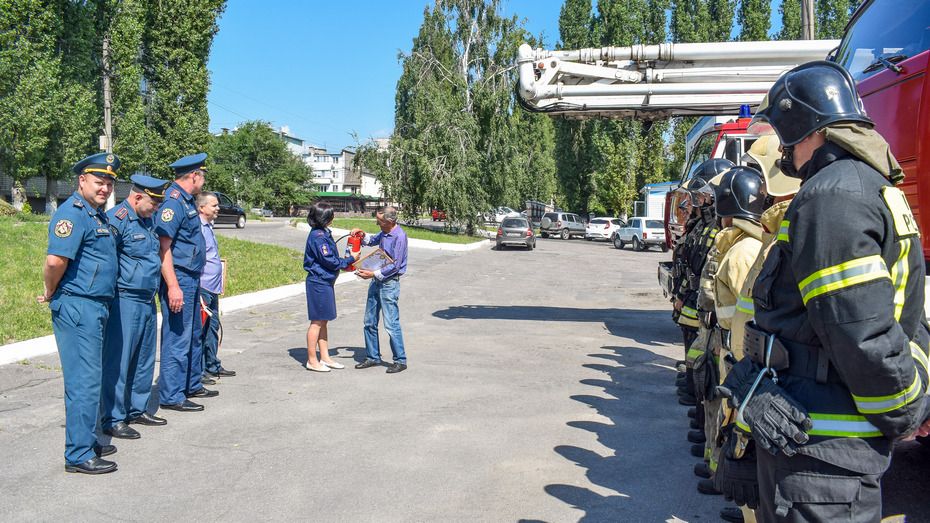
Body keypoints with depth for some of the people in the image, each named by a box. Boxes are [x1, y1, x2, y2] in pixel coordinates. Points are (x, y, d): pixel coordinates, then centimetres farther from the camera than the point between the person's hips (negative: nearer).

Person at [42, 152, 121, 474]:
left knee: (89, 379, 17)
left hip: (95, 307, 10)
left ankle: (87, 441, 29)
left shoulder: (98, 214, 16)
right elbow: (55, 260, -26)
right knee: (84, 382, -5)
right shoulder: (73, 213, -15)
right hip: (77, 307, -10)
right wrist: (51, 294, -11)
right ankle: (79, 455, 3)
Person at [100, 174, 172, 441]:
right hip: (125, 301, -9)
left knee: (144, 359, 16)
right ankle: (114, 419, 6)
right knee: (118, 361, -2)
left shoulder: (148, 220, 14)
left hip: (147, 301, 9)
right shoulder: (116, 220, -14)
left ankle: (137, 409, 28)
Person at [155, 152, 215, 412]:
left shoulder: (187, 201, 15)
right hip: (179, 280, -10)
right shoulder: (173, 201, -16)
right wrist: (173, 286, -27)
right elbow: (163, 247, -22)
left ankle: (192, 385, 31)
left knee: (193, 336, 19)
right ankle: (171, 396, 4)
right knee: (177, 339, -4)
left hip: (191, 280, 10)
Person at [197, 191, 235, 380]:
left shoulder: (209, 227, 17)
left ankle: (212, 366, 26)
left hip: (212, 288, 10)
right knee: (200, 330, -3)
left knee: (212, 327, 16)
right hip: (202, 288, -10)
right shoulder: (197, 228, -14)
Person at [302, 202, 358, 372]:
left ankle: (325, 357, 23)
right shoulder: (318, 237, -19)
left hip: (325, 282, 10)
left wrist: (344, 261, 5)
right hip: (319, 283, -10)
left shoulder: (323, 233, 11)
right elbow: (330, 261, -19)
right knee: (317, 321, -2)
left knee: (323, 321, 14)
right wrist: (350, 259, -8)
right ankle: (312, 361, 7)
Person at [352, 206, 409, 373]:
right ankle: (373, 357, 22)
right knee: (370, 322, 12)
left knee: (391, 324, -7)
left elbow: (395, 266, -20)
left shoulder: (399, 237, -18)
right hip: (377, 280, 9)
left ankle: (400, 361, 2)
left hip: (389, 283, -9)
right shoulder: (384, 233, 9)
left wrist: (373, 274, -17)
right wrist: (362, 235, 11)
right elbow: (372, 241, 31)